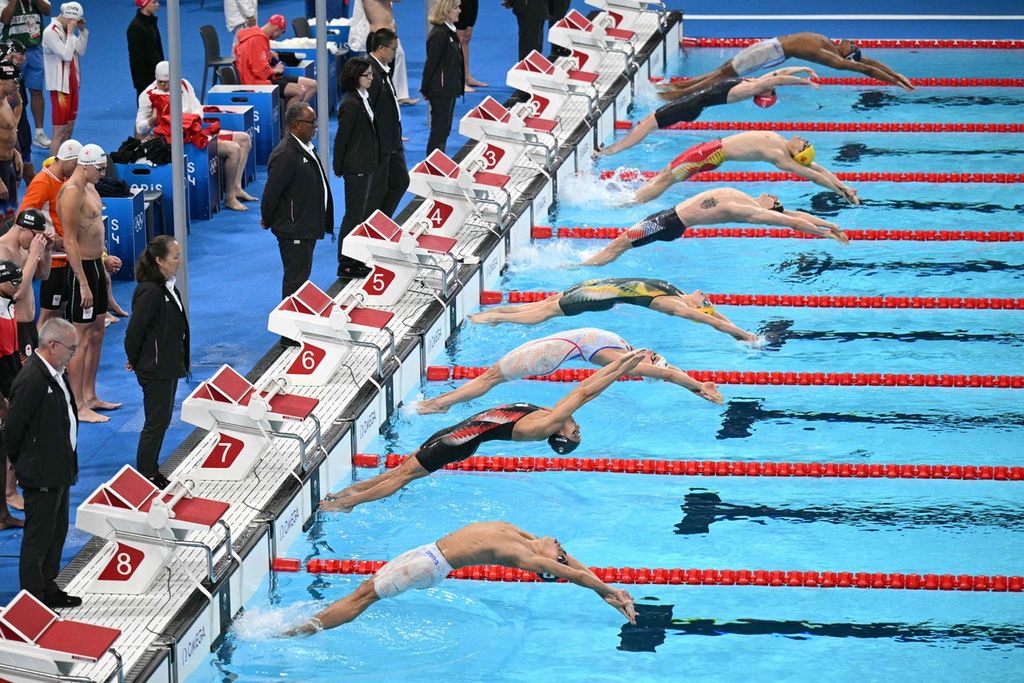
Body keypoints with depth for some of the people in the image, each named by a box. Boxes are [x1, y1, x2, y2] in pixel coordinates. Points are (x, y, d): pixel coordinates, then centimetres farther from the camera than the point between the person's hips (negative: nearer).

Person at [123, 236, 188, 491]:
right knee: (156, 422, -1)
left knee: (162, 420, 17)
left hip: (168, 367, 10)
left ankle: (151, 472, 27)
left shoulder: (167, 287, 6)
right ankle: (145, 477, 9)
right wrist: (134, 361, -8)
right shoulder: (150, 292, -24)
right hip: (155, 369, -10)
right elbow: (134, 330, -21)